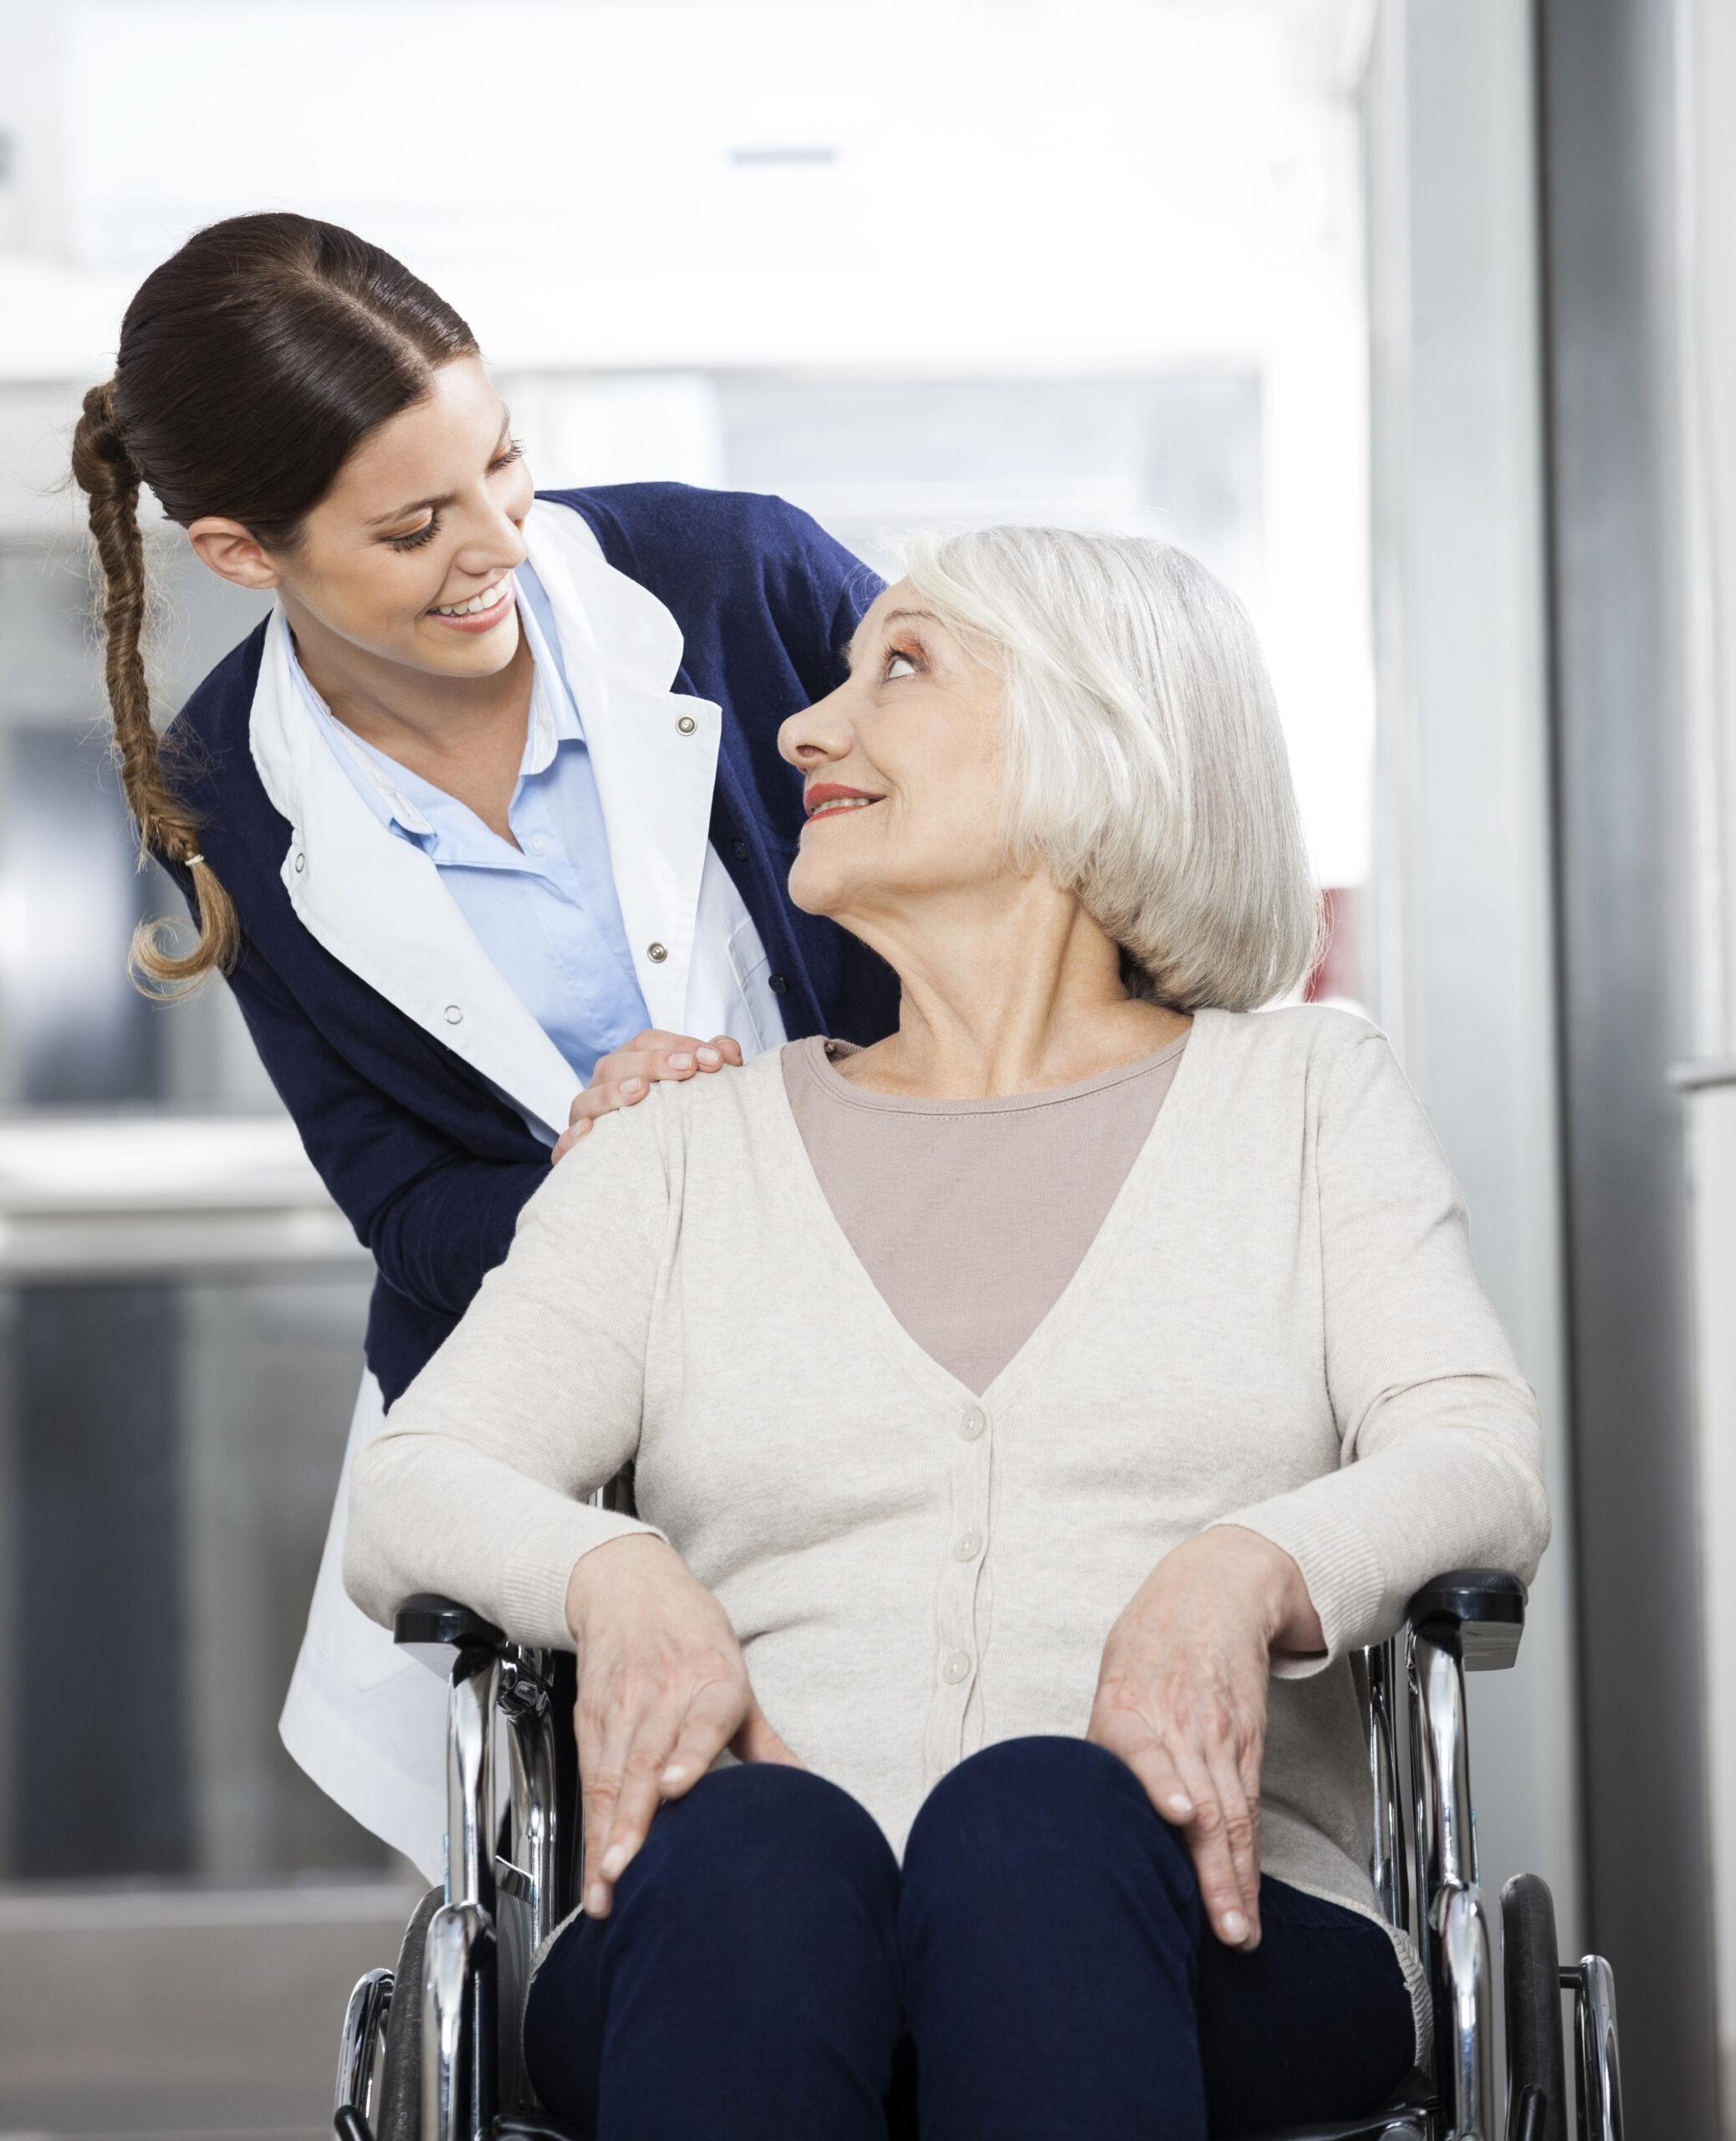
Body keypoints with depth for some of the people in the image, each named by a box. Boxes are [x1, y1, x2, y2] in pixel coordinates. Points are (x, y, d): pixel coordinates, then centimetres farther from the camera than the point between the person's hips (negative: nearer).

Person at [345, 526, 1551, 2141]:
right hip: (734, 1941, 1)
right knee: (756, 1842, -36)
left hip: (1189, 1939, -1)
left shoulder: (1302, 1090, 19)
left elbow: (1478, 1461, 4)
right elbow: (409, 1490, 10)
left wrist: (1247, 1577, -19)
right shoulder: (686, 1146, 22)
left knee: (1037, 1820, -37)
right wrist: (617, 1573, -14)